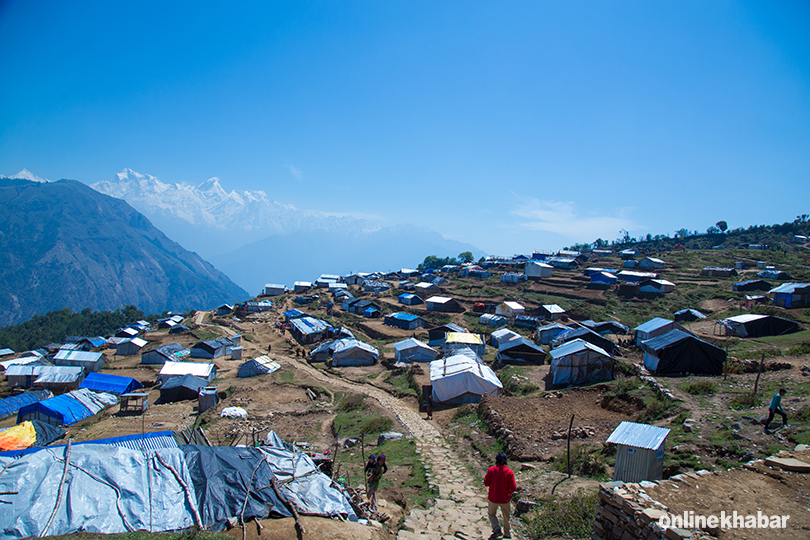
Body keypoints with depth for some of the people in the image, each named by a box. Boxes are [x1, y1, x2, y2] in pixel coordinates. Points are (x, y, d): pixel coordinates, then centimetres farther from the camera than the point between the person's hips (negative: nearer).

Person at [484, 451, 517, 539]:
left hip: (493, 498, -1)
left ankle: (496, 529, 5)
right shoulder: (509, 472, -16)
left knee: (491, 514, 21)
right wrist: (510, 492, 7)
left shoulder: (491, 470, -16)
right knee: (506, 517, 21)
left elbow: (486, 483, -11)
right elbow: (513, 487, -14)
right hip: (505, 499, 1)